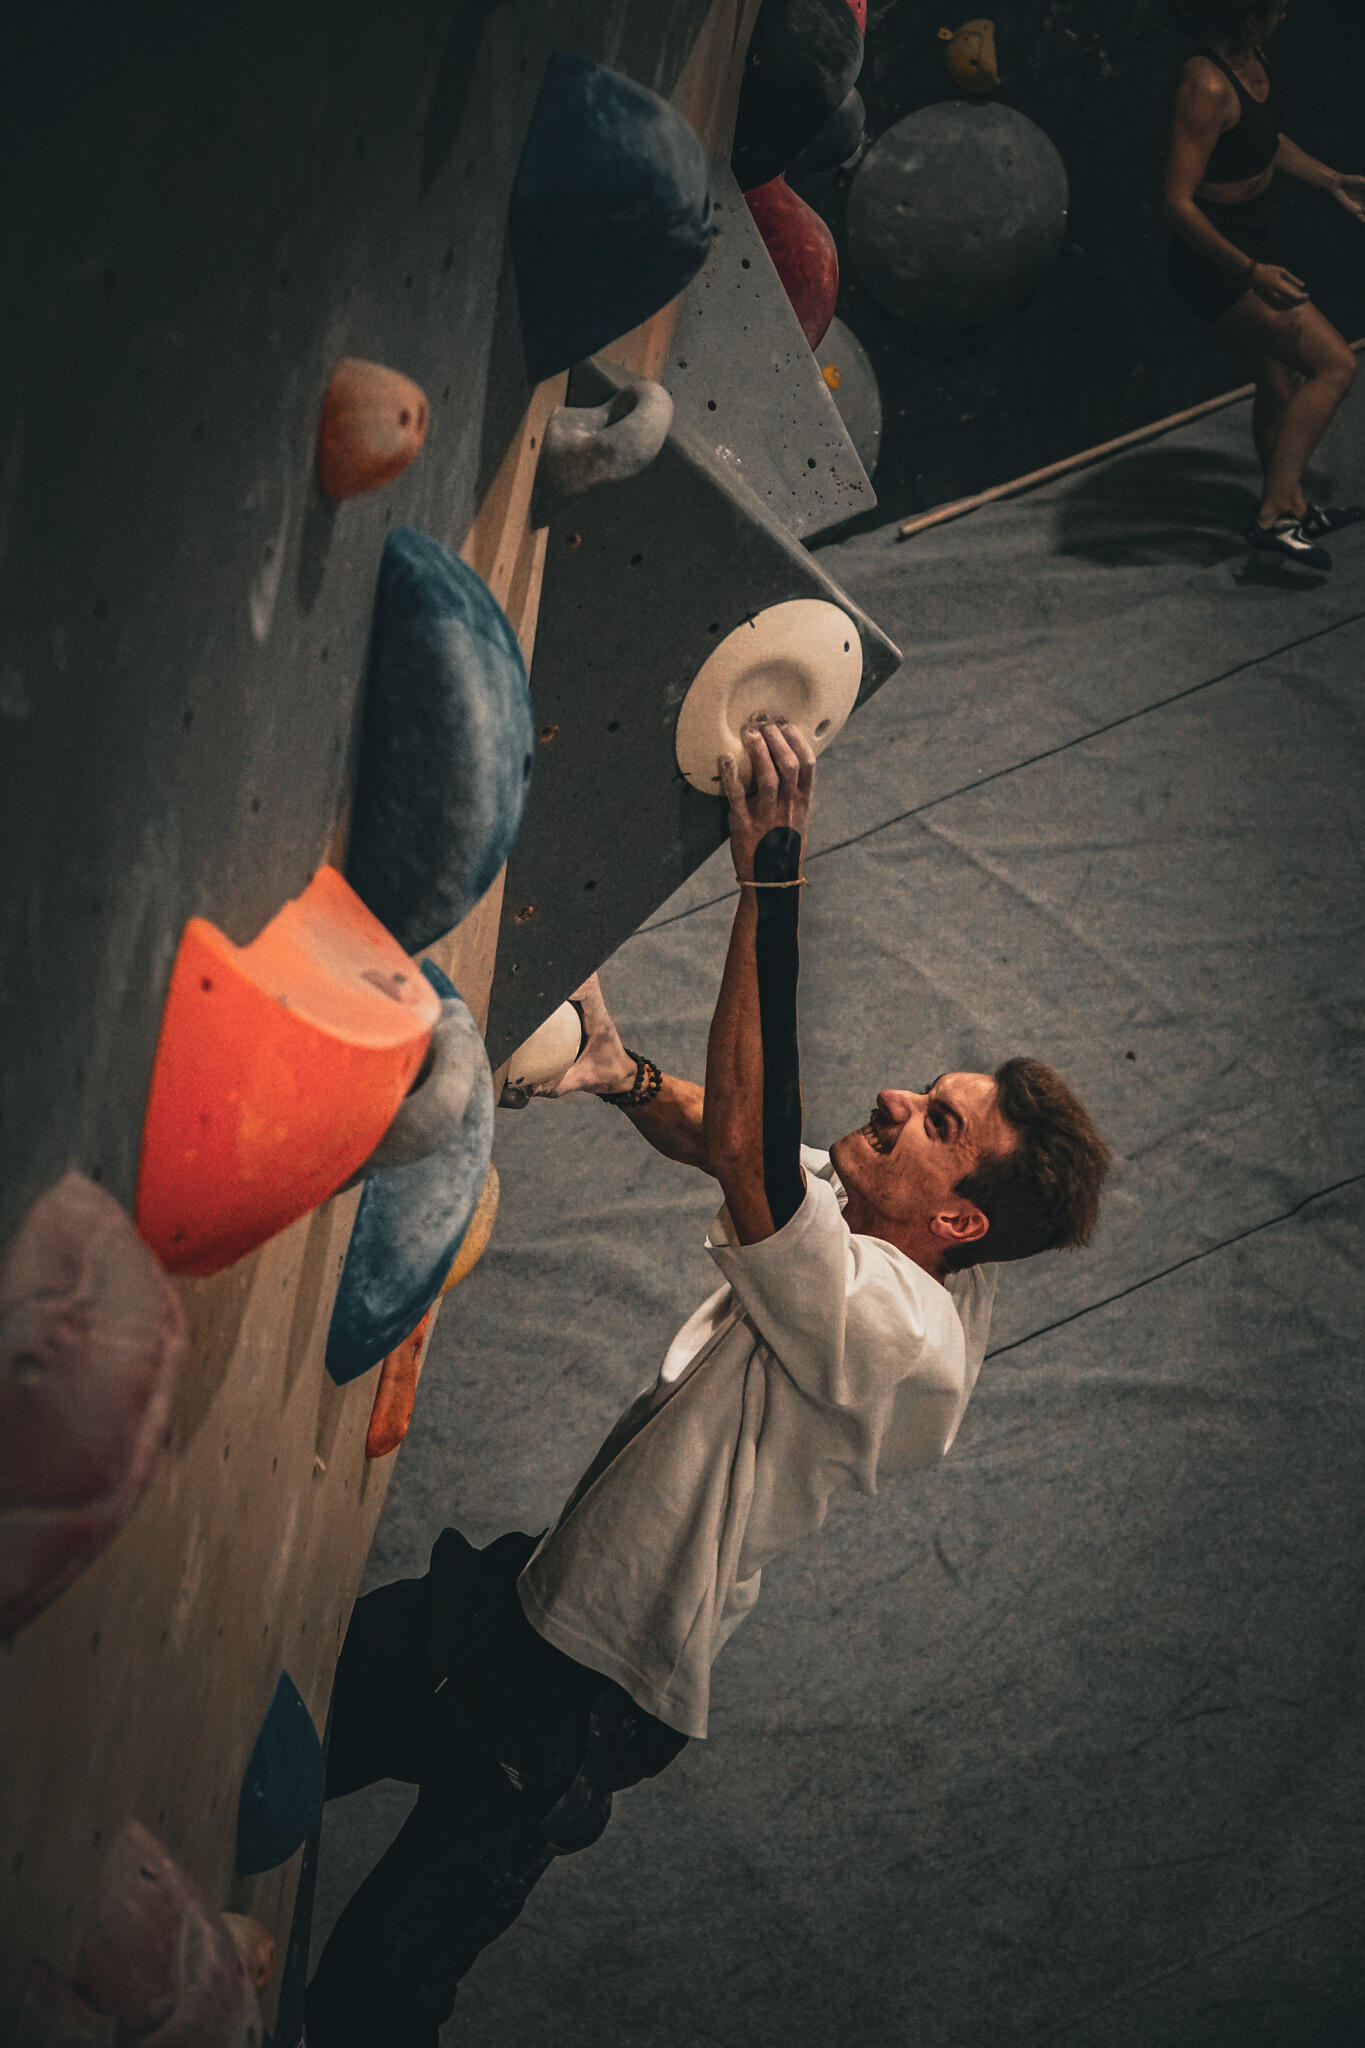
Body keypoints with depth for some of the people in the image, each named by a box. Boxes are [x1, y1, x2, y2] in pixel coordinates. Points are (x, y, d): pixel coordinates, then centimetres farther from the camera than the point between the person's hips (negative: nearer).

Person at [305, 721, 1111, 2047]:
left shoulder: (900, 1332, -30)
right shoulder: (864, 1223, -1)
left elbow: (743, 1149, -42)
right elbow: (729, 1141, 11)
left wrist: (770, 874, -45)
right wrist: (623, 1076, -14)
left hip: (574, 1711, -10)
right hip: (526, 1599, 10)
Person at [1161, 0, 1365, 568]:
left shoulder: (1250, 57, 1)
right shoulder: (1207, 86, -29)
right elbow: (1177, 202, -30)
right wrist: (1252, 273, -28)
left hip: (1251, 251, 10)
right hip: (1216, 265, -10)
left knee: (1282, 381, 22)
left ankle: (1290, 508, 42)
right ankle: (1274, 515, -6)